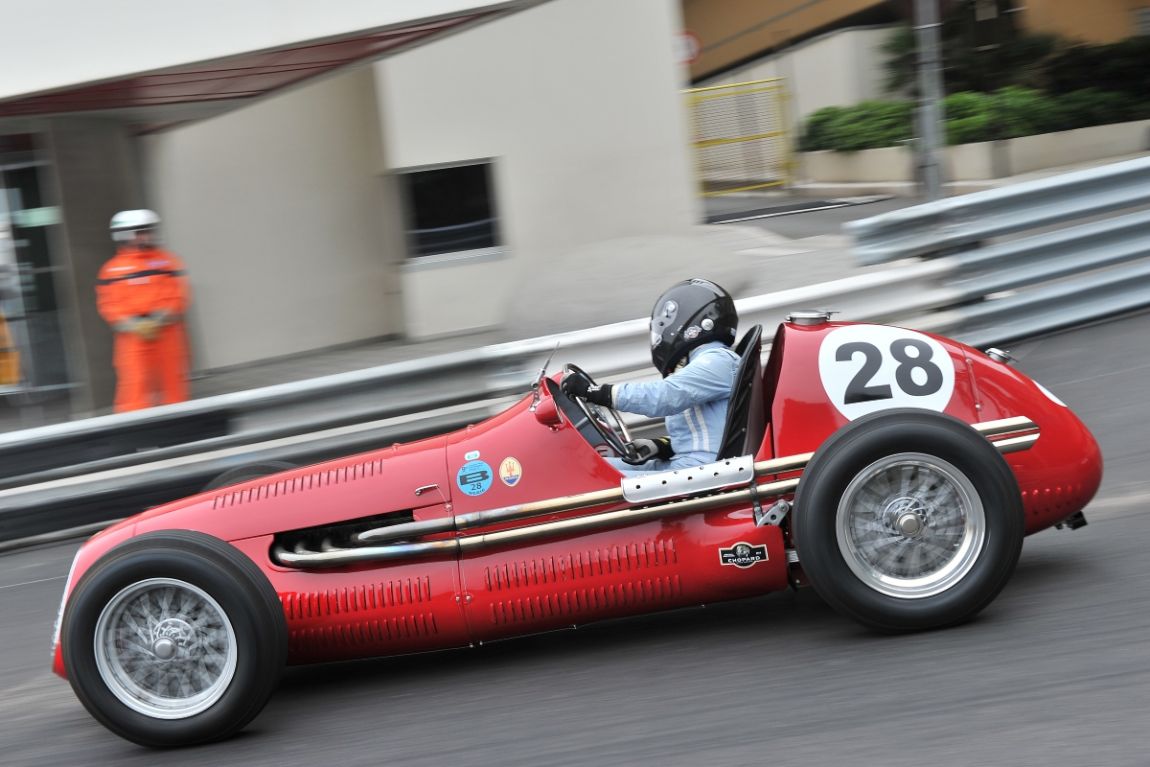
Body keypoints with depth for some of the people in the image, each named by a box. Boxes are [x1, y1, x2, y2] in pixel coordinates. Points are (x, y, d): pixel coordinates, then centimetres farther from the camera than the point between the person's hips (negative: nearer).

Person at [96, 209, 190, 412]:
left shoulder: (167, 261, 7)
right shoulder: (113, 269, 4)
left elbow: (177, 295, 0)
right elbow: (108, 304, -1)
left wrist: (161, 319, -14)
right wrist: (132, 325, -14)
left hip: (167, 331, 2)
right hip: (133, 336, -2)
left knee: (173, 379, 9)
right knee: (135, 382, -8)